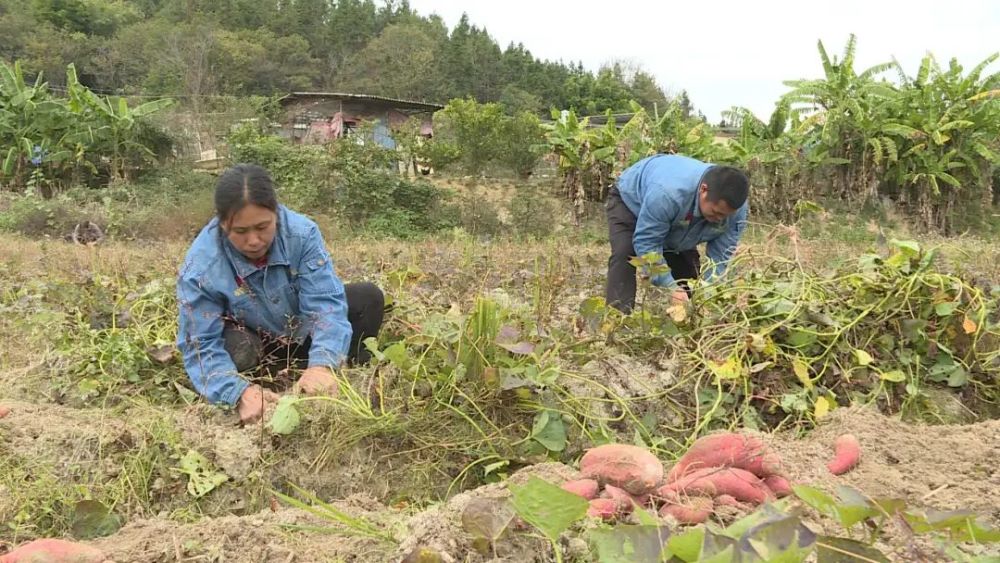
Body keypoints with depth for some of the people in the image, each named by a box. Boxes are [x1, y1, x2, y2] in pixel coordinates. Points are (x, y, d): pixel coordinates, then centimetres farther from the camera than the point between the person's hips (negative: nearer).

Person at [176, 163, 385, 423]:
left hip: (302, 331, 2)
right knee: (238, 351, -36)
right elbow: (202, 346, -29)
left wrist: (321, 365, -49)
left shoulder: (301, 232, -28)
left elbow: (324, 301, -31)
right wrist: (241, 392, -48)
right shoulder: (200, 268, -31)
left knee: (369, 298, -16)